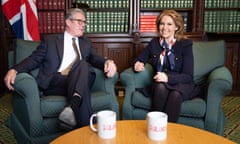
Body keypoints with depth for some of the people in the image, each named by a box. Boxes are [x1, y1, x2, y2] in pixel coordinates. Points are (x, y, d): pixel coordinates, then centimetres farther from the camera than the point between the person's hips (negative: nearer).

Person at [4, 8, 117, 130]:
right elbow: (34, 59, 9)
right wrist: (14, 70, -12)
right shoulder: (50, 40, 17)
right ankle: (86, 127, -40)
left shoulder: (86, 43, 27)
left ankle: (72, 106, -50)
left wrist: (108, 62, -12)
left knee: (82, 64, -31)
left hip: (79, 81, 3)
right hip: (54, 82, -3)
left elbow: (96, 59, 15)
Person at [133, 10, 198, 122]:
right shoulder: (154, 43, 7)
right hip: (160, 85, 2)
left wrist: (168, 78, -29)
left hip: (182, 84, -2)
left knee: (175, 94, -37)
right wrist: (138, 64, -10)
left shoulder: (185, 44, -3)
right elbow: (139, 59, 17)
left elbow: (188, 76, -10)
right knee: (161, 88, -35)